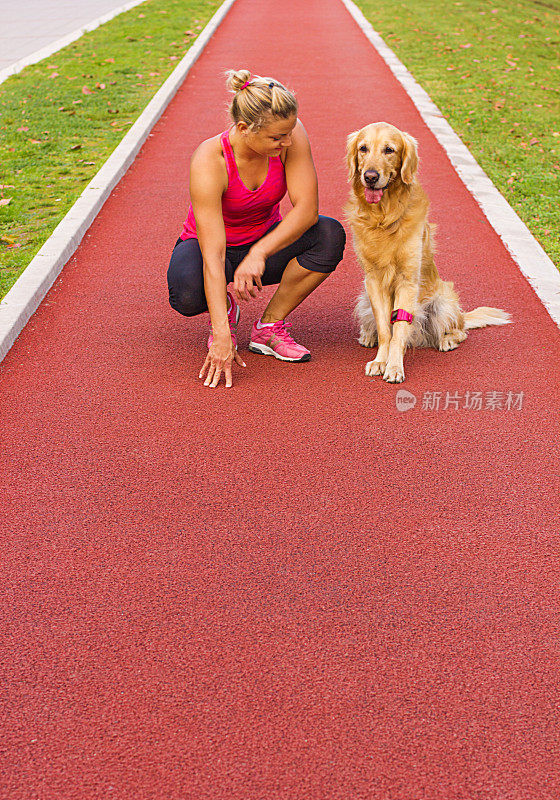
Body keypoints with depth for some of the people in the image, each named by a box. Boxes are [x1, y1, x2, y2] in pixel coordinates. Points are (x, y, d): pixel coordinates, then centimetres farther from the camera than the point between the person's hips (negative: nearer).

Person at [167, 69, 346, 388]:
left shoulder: (290, 135, -22)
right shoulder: (209, 161, -32)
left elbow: (307, 208, -24)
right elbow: (213, 255, -36)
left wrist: (258, 253, -38)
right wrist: (221, 336, -42)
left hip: (264, 243, 4)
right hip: (206, 246, -3)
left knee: (330, 234, -26)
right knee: (188, 296, -38)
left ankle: (270, 327, -9)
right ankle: (226, 306, 1)